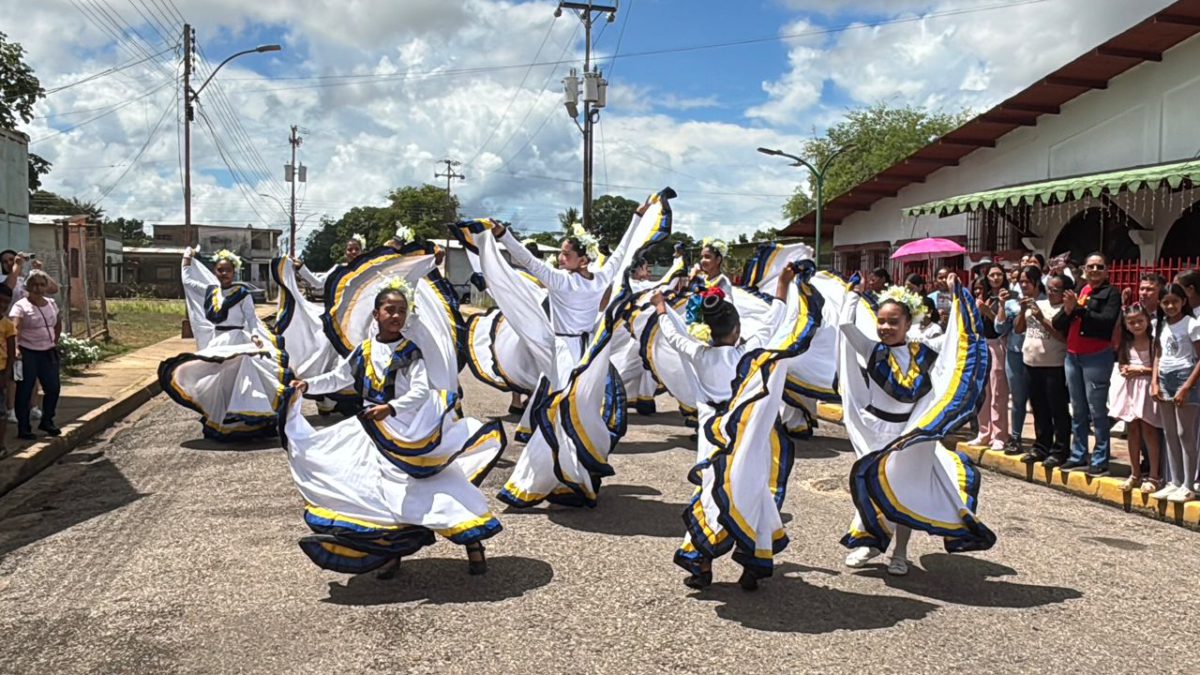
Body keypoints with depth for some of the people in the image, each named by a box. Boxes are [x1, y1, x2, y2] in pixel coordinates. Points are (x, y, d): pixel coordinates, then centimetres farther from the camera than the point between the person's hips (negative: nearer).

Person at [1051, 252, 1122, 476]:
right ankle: (1078, 456, 20)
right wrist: (1067, 310, -11)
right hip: (1073, 356, 6)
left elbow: (1107, 321, -17)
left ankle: (1100, 460, -1)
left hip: (1097, 357, -6)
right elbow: (1057, 324, 9)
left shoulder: (1111, 293, -1)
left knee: (1097, 410, -6)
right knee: (1077, 410, 12)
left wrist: (1079, 309, -19)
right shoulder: (1077, 292, 14)